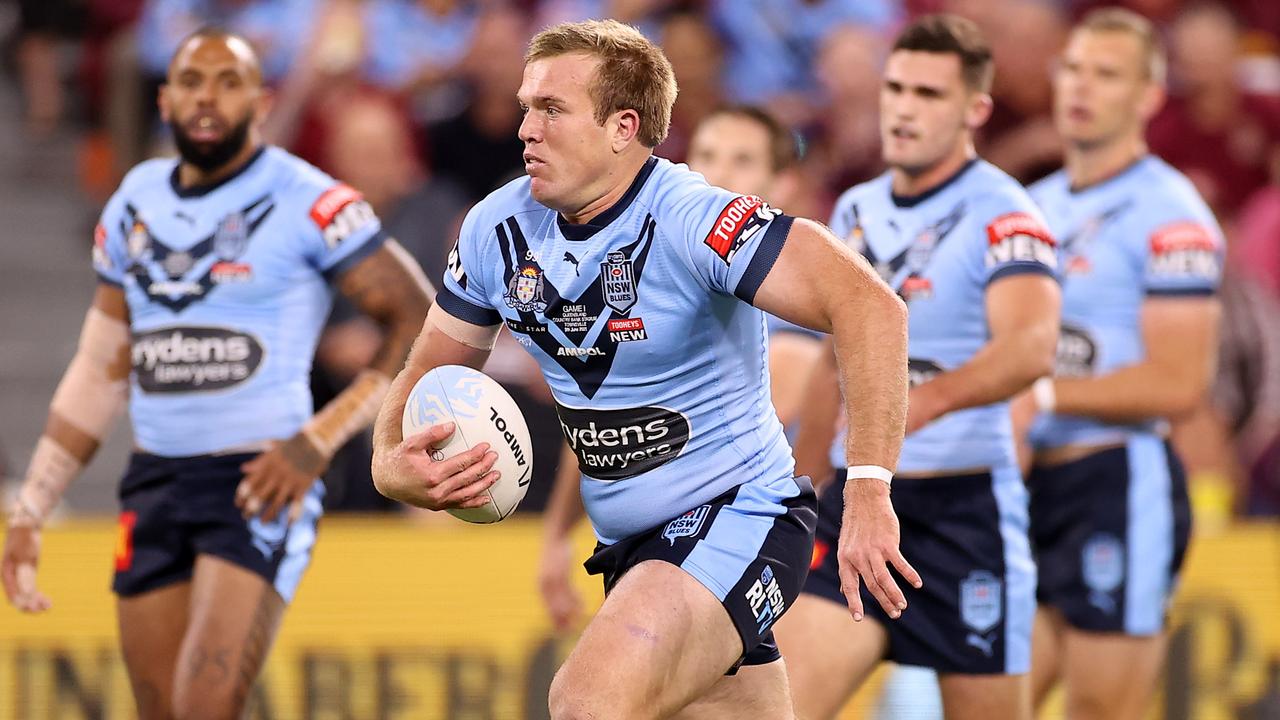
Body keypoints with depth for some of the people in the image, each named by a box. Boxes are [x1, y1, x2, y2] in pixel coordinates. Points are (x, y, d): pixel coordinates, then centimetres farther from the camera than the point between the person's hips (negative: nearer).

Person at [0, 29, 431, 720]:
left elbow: (418, 321, -6)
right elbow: (99, 375, 19)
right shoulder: (136, 203, 13)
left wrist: (318, 441, -12)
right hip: (154, 482, 6)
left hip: (260, 483, -6)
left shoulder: (303, 202, -6)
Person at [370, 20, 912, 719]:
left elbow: (869, 306, -30)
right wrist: (391, 464, -11)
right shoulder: (496, 228, 0)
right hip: (627, 542, 8)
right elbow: (430, 370, 13)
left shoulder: (692, 221, -22)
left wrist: (868, 491, -36)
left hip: (736, 518, -8)